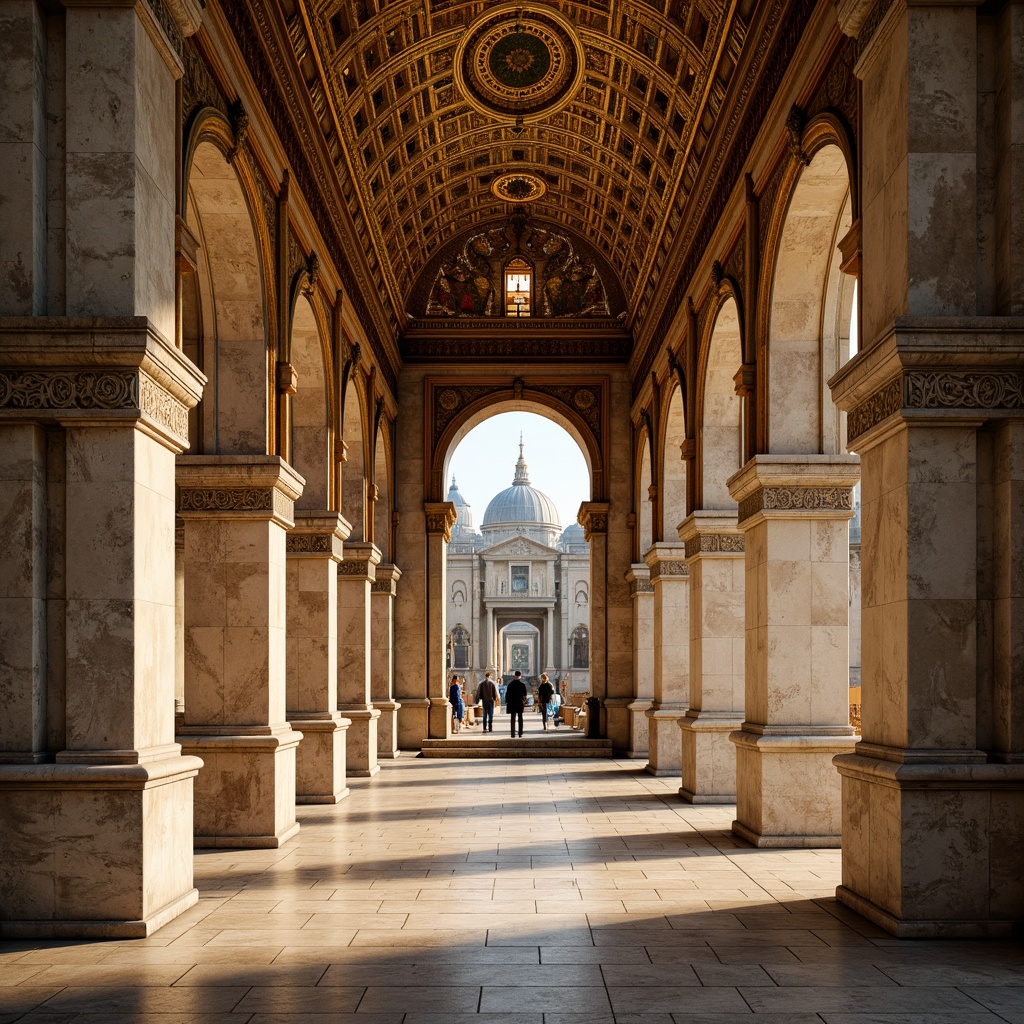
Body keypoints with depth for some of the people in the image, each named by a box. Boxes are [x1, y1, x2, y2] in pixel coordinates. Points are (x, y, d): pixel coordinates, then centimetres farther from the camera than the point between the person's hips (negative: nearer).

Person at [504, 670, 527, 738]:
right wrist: (524, 702, 9)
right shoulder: (522, 685, -6)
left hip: (512, 704, 0)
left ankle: (513, 734, -2)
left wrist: (507, 703, 7)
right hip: (520, 704, 0)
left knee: (512, 719, 3)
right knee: (520, 719, 9)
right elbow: (525, 695, -4)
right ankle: (520, 733, 8)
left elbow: (507, 694, 0)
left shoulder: (510, 684, -2)